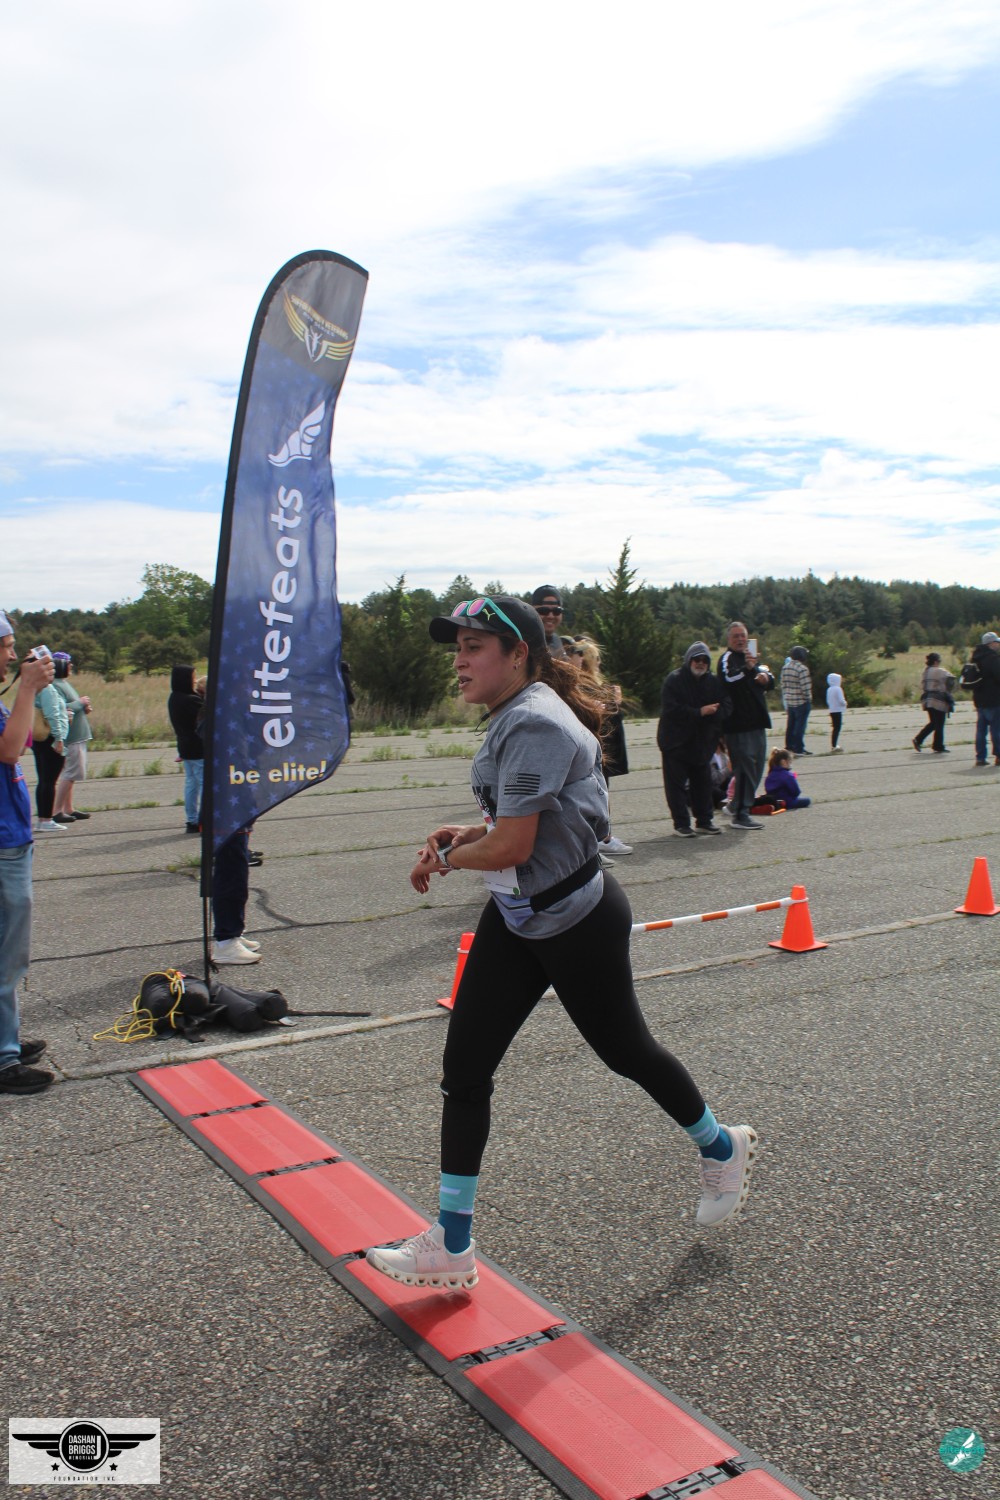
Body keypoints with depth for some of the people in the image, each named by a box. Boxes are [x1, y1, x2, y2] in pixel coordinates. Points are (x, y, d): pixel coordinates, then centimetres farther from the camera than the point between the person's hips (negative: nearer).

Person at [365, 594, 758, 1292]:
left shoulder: (536, 723, -25)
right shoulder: (513, 717, 6)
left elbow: (512, 848, -28)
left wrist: (446, 856, -9)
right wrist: (468, 833, 2)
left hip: (578, 922, -9)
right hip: (517, 919, 9)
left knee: (626, 1051, 13)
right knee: (464, 1068, 5)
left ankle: (722, 1149, 44)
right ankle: (452, 1247, 15)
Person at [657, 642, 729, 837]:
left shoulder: (713, 682, 6)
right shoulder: (674, 680, -11)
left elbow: (724, 707, -1)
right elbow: (671, 710, -21)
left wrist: (710, 713, -21)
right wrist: (700, 712, -22)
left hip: (702, 742, 5)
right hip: (675, 742, -5)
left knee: (703, 782, 12)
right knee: (677, 783, -2)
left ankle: (704, 821, 22)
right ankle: (681, 824, 4)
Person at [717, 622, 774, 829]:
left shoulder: (752, 657, 19)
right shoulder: (727, 659, -9)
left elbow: (770, 682, 14)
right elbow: (730, 679, -31)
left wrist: (765, 678, -9)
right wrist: (748, 669, -48)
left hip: (756, 722, 9)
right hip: (739, 725, -9)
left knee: (756, 766, 16)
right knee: (745, 768, -10)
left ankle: (736, 806, 30)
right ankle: (740, 814, -5)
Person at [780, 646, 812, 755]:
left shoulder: (785, 667, 7)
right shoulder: (802, 669, -17)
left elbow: (783, 685, 11)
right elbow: (805, 687, -20)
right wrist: (809, 698, -7)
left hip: (789, 701, 7)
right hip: (801, 702, -7)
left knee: (791, 724, 17)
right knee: (800, 725, -2)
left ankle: (789, 746, 24)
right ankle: (798, 749, 0)